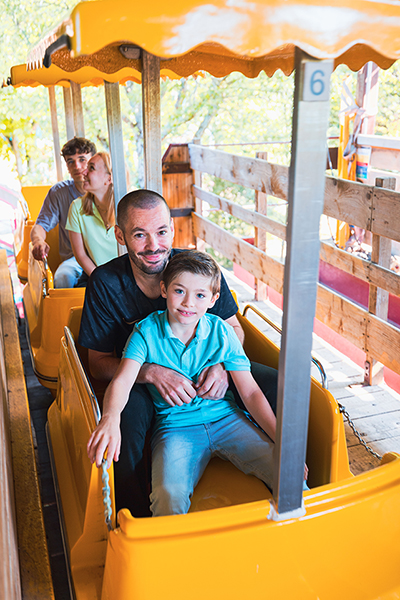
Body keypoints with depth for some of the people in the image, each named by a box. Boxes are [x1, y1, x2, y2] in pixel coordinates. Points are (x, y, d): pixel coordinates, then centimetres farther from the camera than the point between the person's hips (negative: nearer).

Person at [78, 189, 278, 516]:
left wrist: (222, 364, -21)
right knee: (124, 423, -35)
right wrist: (152, 372, -29)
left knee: (277, 386, -17)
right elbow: (98, 362, -10)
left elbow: (234, 327, 2)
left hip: (203, 371, 2)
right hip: (139, 380, -2)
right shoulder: (106, 283, -14)